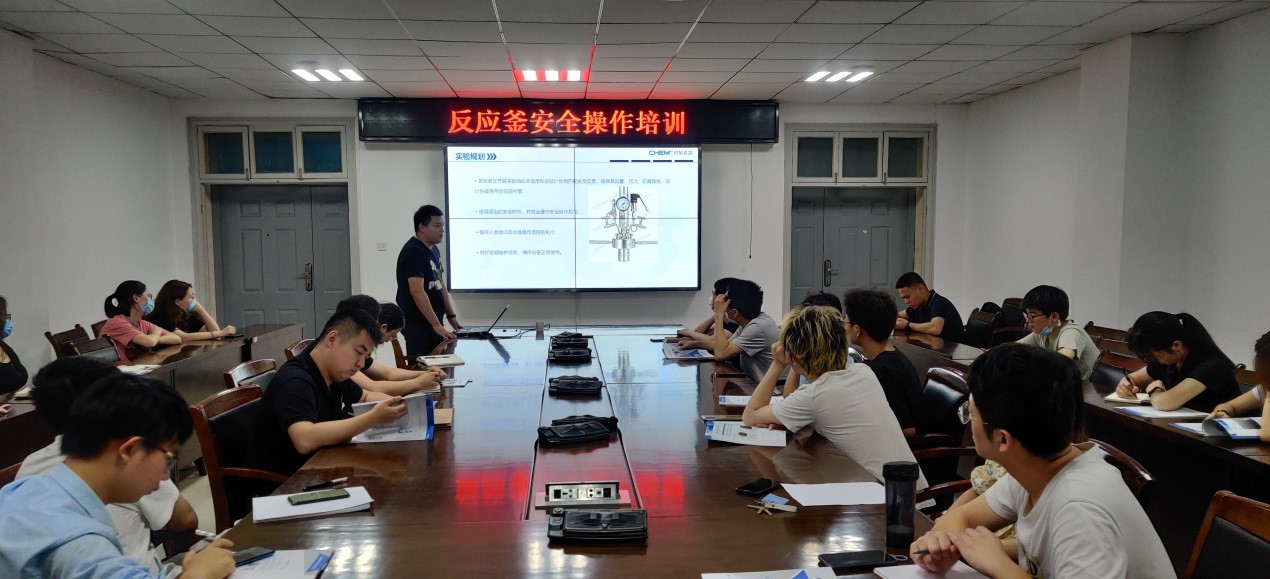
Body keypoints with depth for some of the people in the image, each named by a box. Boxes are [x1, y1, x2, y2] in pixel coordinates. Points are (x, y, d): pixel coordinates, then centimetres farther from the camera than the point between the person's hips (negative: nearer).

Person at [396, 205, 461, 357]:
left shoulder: (432, 251, 13)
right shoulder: (413, 252, -16)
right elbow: (417, 291, -25)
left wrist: (451, 316, 15)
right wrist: (437, 325, -26)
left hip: (432, 322, 9)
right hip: (417, 325, -9)